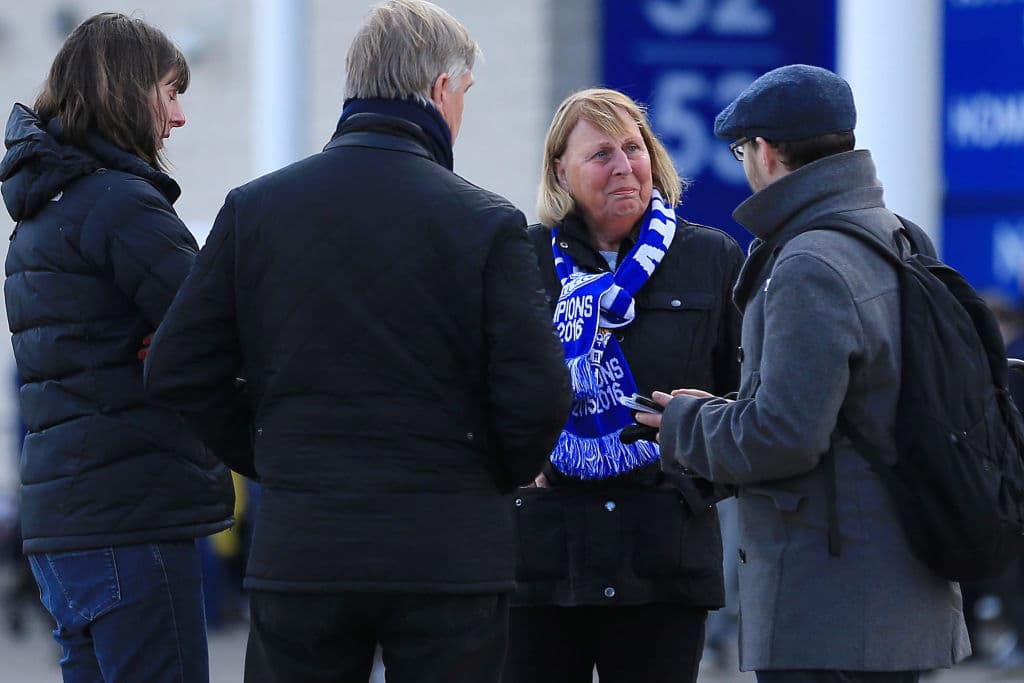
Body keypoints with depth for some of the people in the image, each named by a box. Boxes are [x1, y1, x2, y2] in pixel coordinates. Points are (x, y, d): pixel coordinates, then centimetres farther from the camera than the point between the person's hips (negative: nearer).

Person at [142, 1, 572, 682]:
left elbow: (177, 371, 2)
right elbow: (537, 392, -11)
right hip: (450, 556, -2)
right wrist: (500, 475, 10)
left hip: (298, 555, 2)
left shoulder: (253, 209, 2)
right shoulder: (487, 223, -7)